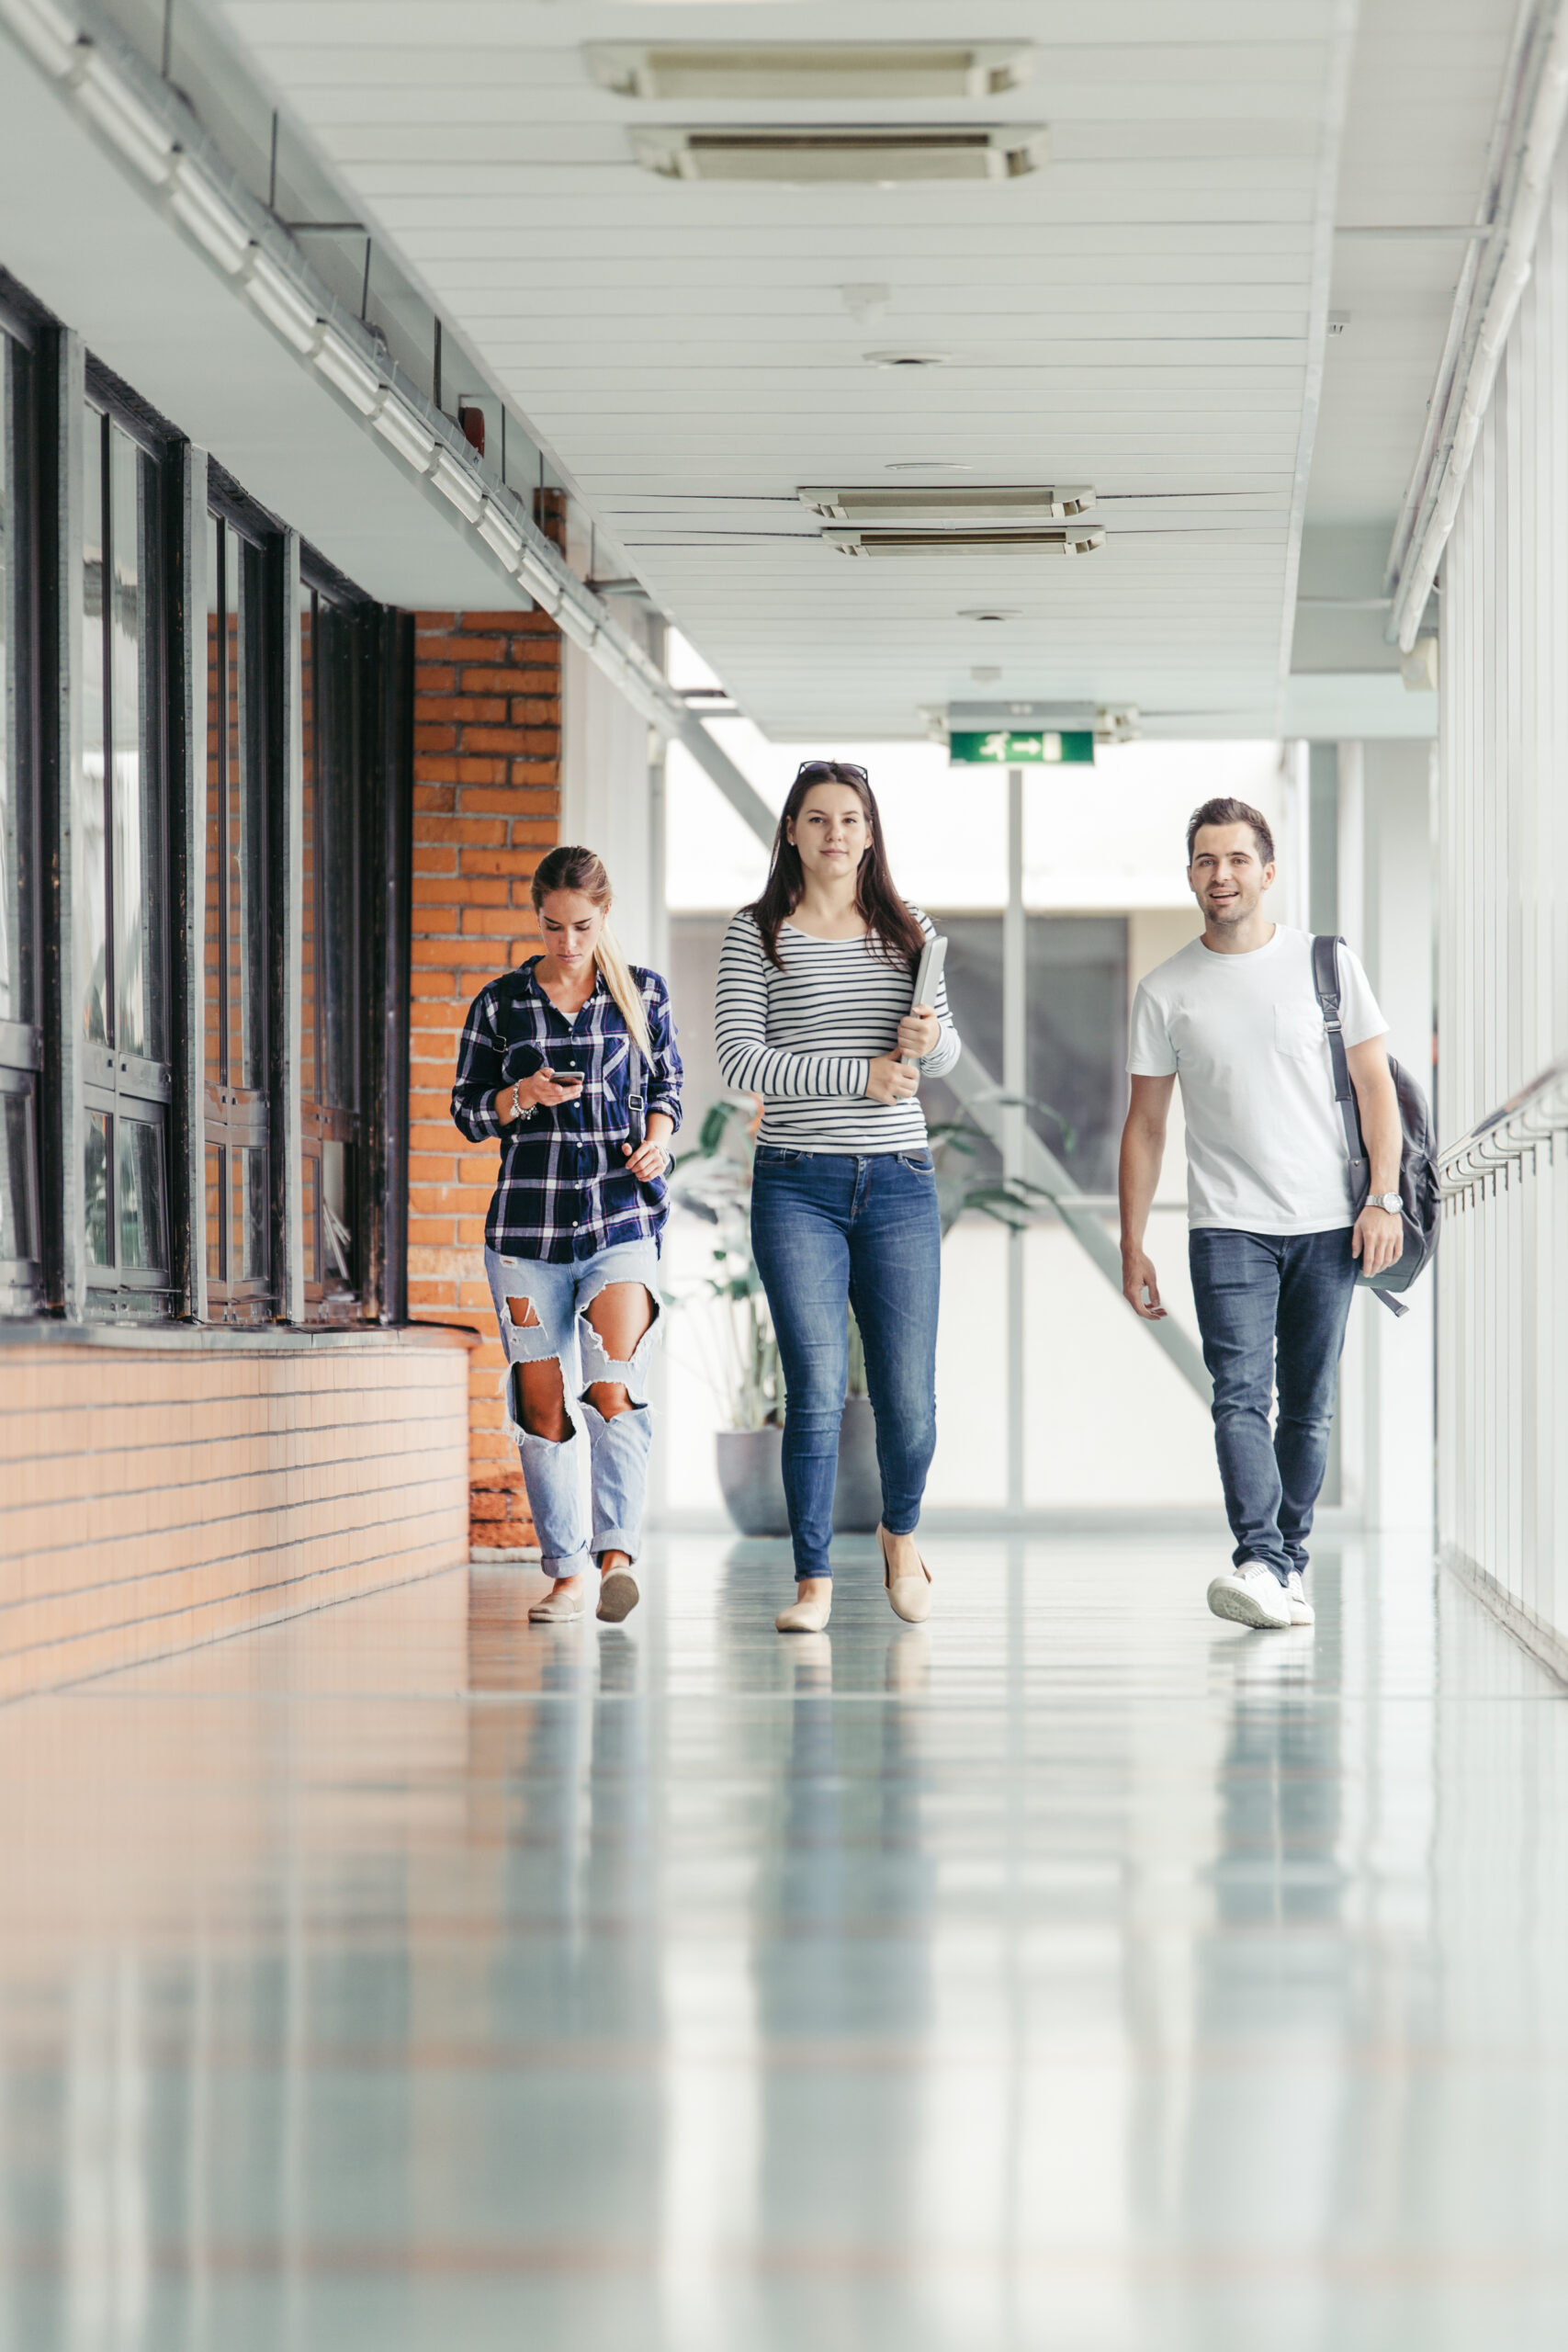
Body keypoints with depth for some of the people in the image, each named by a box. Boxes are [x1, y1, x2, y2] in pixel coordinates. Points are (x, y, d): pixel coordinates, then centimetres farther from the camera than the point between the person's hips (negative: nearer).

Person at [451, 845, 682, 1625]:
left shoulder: (643, 994, 7)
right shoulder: (500, 1003, 6)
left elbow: (667, 1085, 16)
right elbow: (467, 1110, 10)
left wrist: (657, 1138, -5)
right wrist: (521, 1098, -10)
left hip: (622, 1217, -1)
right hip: (527, 1221, 1)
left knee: (614, 1390, -19)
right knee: (543, 1406, 4)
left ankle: (616, 1556, -26)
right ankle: (566, 1572, 14)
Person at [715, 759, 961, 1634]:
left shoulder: (908, 929, 11)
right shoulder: (759, 932, 2)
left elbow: (948, 1053, 13)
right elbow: (740, 1057, -6)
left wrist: (931, 1039, -11)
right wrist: (860, 1074, -12)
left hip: (900, 1184, 2)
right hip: (798, 1185, -2)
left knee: (909, 1401, 2)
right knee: (817, 1391, -9)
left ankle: (901, 1534, 31)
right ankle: (814, 1581, 1)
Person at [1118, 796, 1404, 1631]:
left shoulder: (1326, 964, 4)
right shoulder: (1165, 991, 6)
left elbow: (1375, 1086, 6)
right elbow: (1145, 1125, 10)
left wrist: (1384, 1199, -5)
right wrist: (1132, 1247, 6)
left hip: (1327, 1223, 1)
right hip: (1228, 1225, -1)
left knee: (1308, 1406, 5)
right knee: (1241, 1396, -16)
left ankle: (1289, 1563, 15)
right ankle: (1259, 1562, -26)